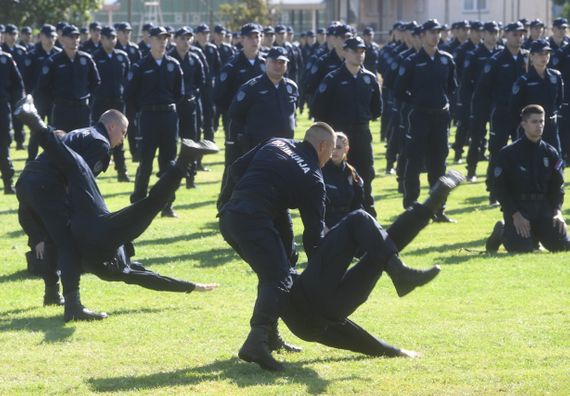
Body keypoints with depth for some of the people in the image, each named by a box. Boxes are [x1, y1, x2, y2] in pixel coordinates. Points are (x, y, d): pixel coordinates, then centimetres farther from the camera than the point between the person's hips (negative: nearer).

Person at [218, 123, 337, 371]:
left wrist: (226, 202, 30)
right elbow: (314, 231, 6)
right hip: (255, 220, -8)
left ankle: (269, 335, 28)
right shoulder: (312, 179, 6)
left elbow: (237, 168, 18)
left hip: (228, 217, 8)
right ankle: (257, 341, -30)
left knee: (270, 273, 24)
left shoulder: (276, 145, 22)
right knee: (279, 280, -9)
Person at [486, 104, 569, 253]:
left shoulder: (551, 154, 8)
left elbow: (557, 185, 8)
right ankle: (502, 232, 12)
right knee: (522, 249, -23)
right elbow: (500, 187, -6)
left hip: (543, 207, 4)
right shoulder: (508, 153, -5)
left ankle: (535, 234, 21)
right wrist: (515, 215, -16)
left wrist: (557, 211, -9)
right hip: (517, 207, -4)